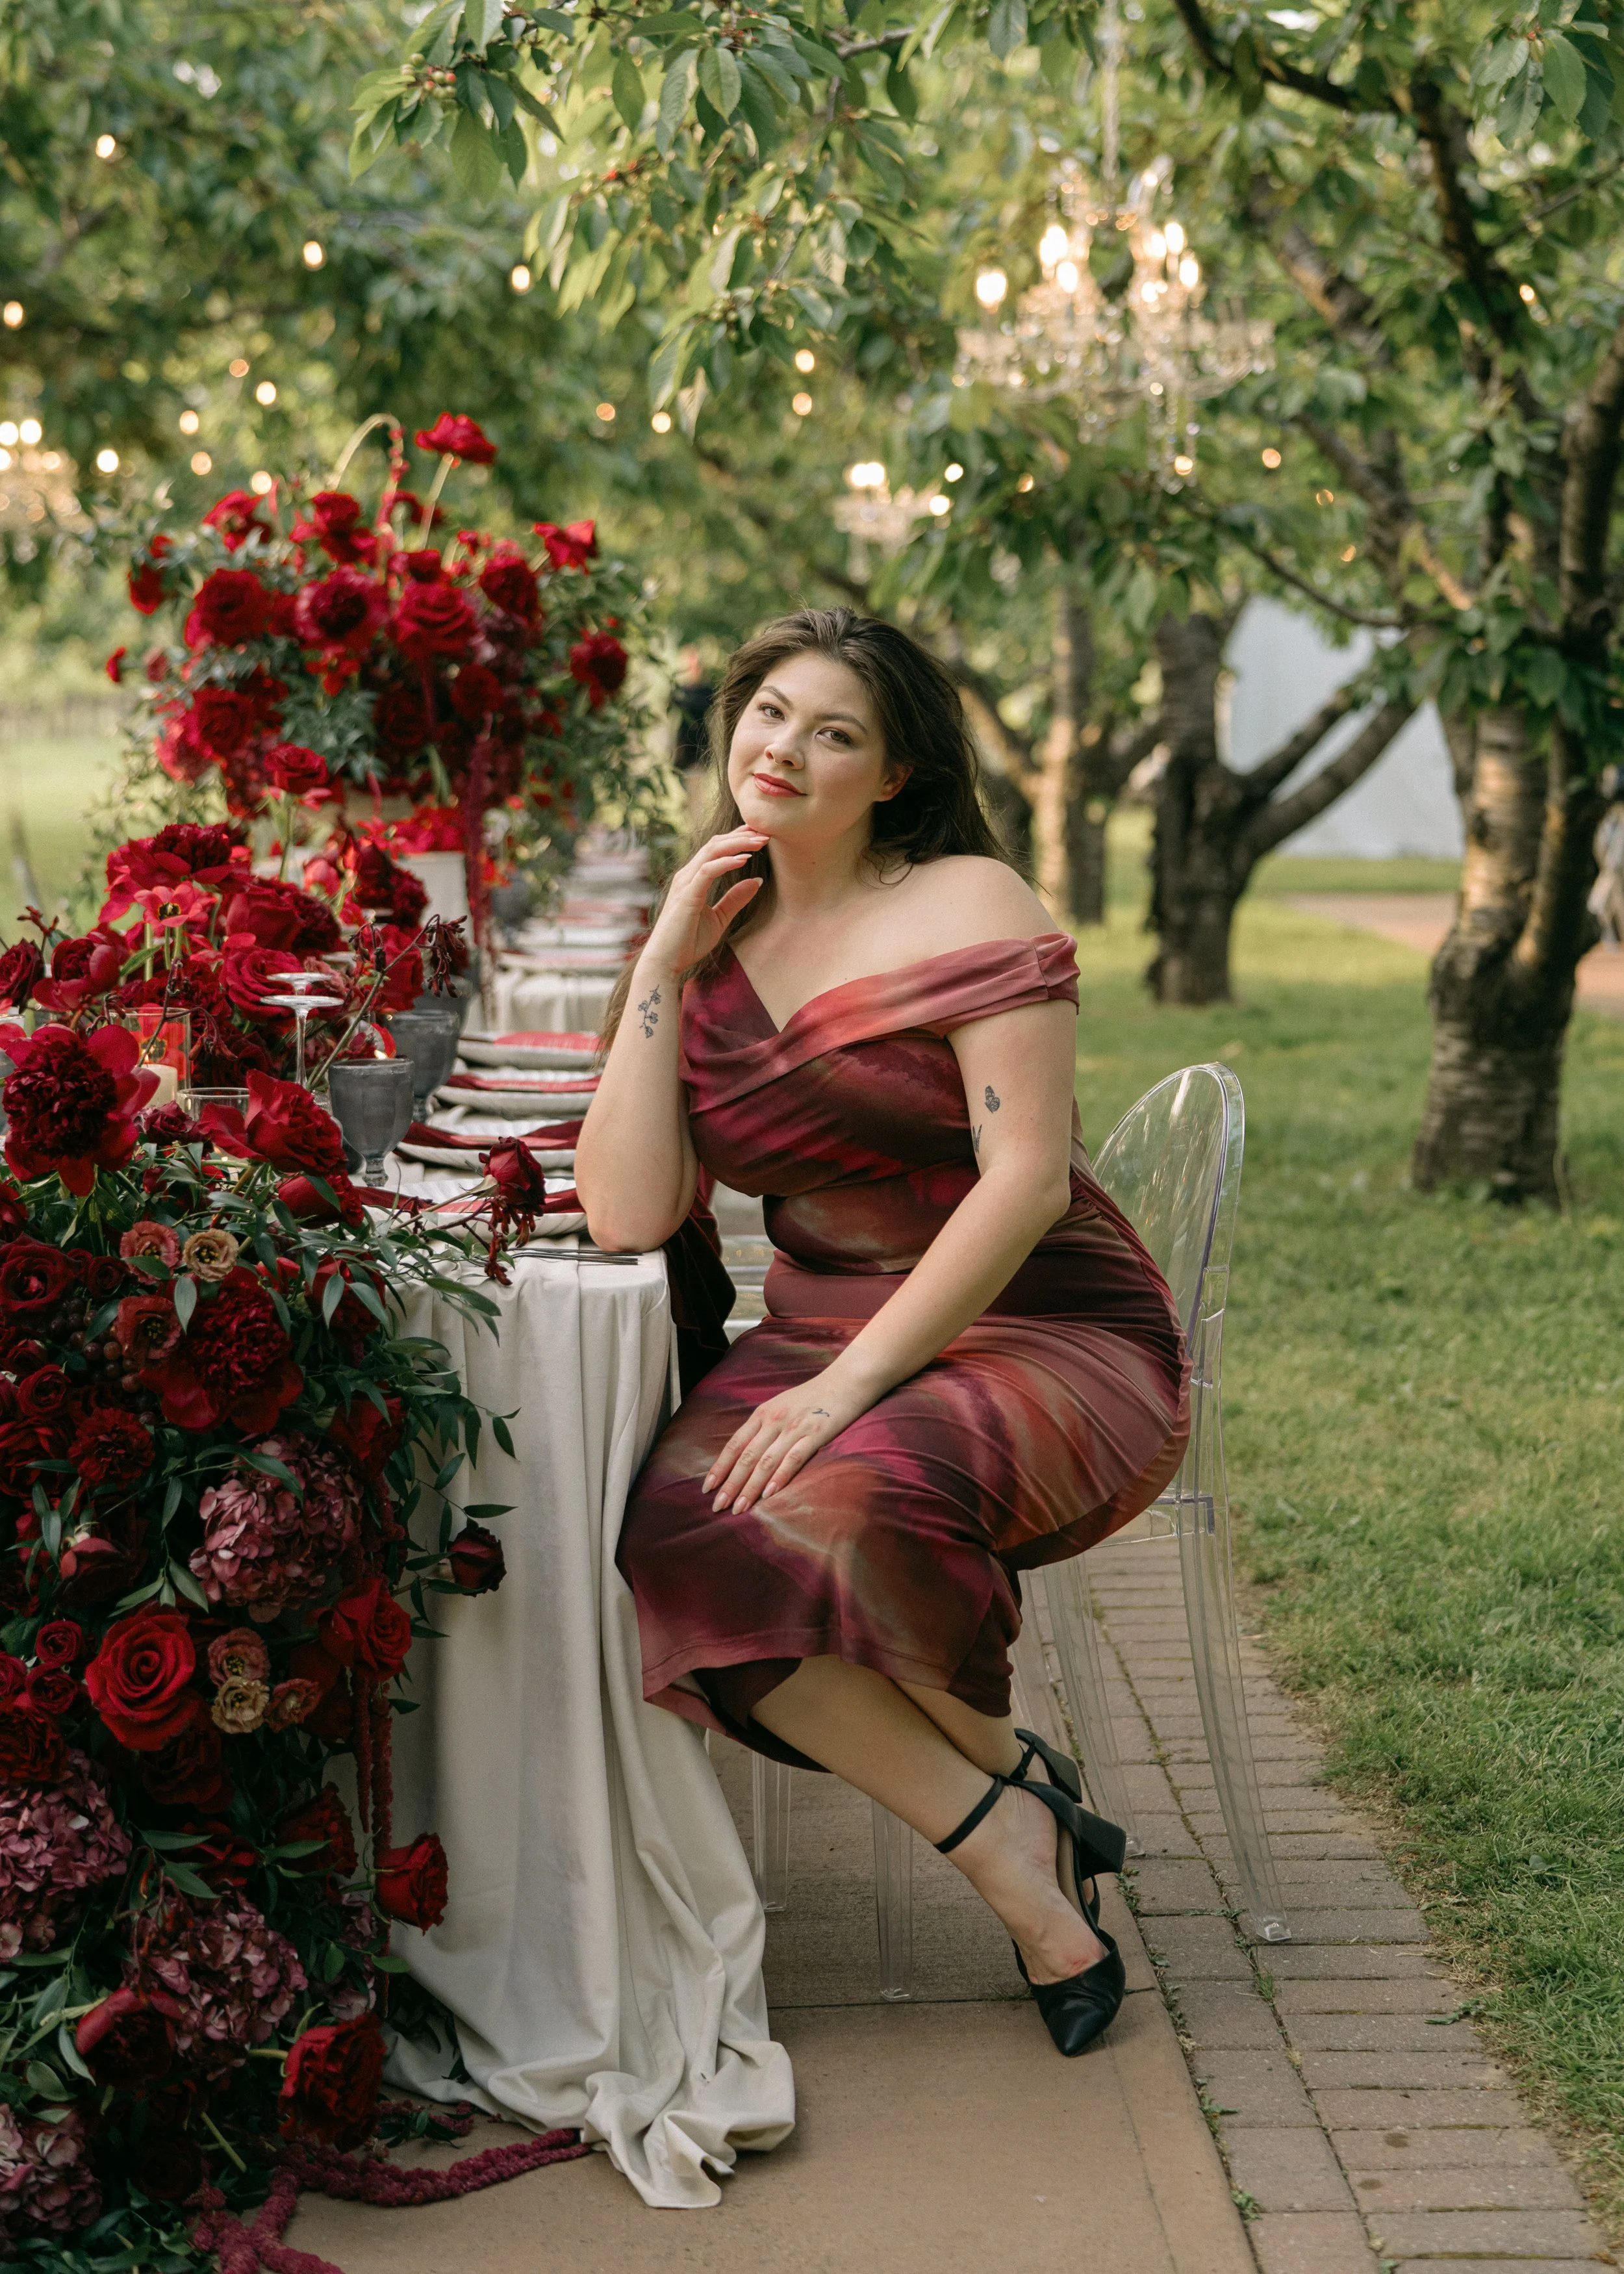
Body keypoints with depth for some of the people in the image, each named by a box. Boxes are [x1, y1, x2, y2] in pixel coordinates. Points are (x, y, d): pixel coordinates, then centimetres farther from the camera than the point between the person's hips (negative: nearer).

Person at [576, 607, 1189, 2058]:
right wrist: (665, 961, -3)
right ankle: (1010, 1840, -13)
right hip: (823, 1344, 5)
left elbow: (1028, 1179, -15)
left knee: (833, 1510, -34)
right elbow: (629, 1219, -2)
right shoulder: (717, 948, 11)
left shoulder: (966, 905, -4)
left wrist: (852, 1381, -22)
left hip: (1041, 1340, -5)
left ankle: (1008, 1790, -4)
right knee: (672, 1539, -25)